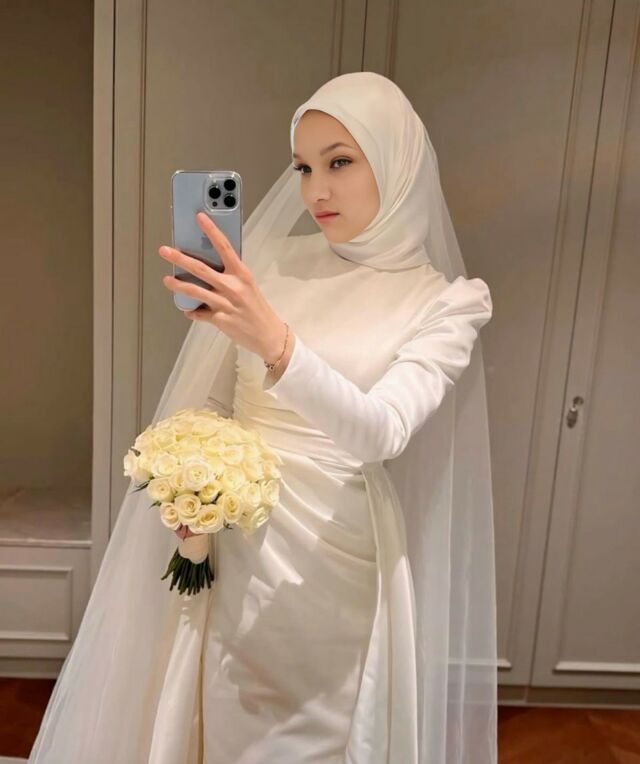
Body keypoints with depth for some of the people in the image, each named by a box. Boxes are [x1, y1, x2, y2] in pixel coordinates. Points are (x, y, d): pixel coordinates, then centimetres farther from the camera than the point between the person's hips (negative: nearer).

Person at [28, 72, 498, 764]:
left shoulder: (444, 301, -7)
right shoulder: (273, 262, 1)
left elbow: (383, 432, -23)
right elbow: (216, 401, 8)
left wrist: (274, 342, -37)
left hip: (340, 569, -2)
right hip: (237, 553, 3)